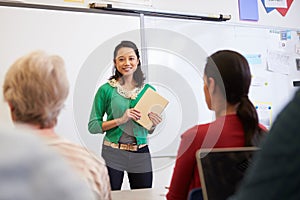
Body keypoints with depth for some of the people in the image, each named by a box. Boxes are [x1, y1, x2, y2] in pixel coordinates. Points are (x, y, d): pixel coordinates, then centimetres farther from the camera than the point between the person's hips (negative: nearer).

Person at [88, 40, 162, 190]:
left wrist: (154, 124, -7)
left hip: (140, 155, 3)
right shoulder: (106, 90, -4)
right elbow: (92, 126, -4)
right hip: (112, 155, -2)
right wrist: (120, 120, -15)